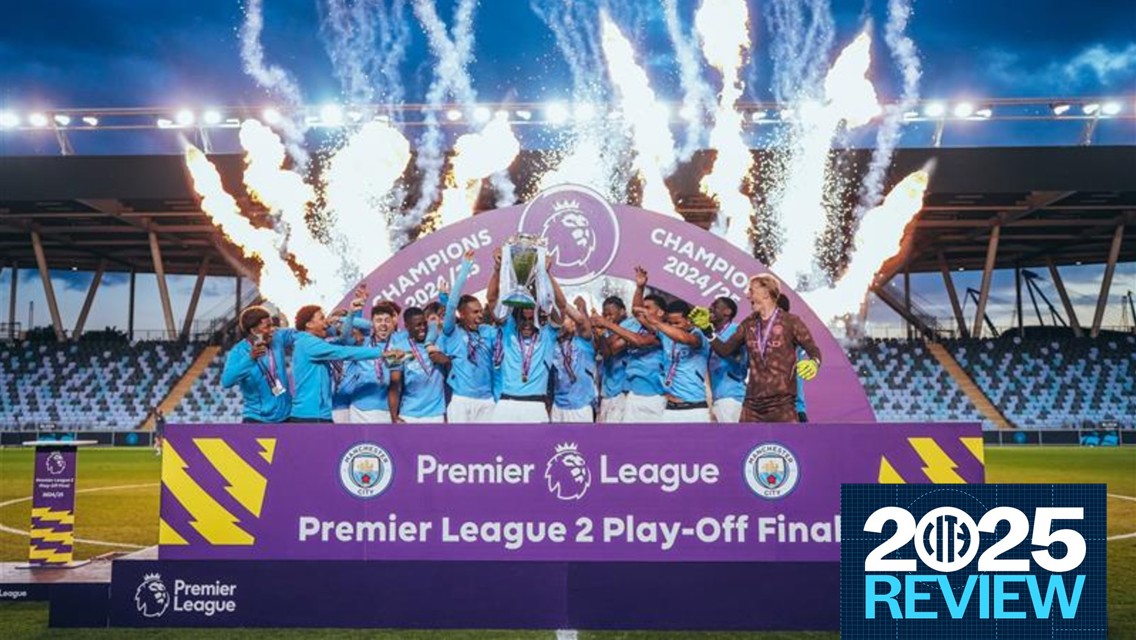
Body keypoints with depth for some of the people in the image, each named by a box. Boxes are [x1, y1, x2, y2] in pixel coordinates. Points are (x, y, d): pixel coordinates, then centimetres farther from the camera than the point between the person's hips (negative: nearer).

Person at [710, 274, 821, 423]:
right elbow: (725, 350, 14)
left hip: (782, 403, -5)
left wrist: (814, 363, -27)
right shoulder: (748, 325, 12)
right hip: (752, 404, 5)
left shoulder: (790, 321, -3)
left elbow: (814, 350, -5)